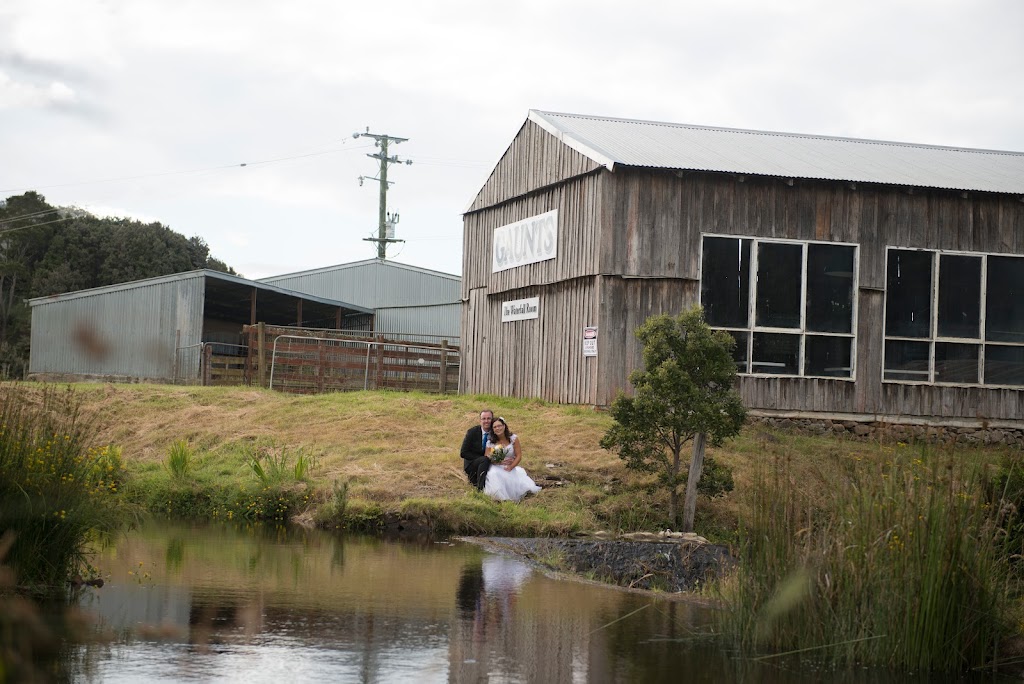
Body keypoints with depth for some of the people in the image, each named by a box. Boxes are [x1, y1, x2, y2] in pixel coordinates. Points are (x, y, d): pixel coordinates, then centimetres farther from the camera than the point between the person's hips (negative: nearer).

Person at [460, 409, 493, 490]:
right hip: (471, 464, -4)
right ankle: (480, 488, -29)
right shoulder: (472, 432, -10)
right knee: (484, 459, -34)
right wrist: (482, 458, -19)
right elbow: (463, 453, -11)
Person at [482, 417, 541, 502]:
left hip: (512, 468, 0)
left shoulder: (513, 438, -1)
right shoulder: (490, 442, 2)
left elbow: (519, 456, -3)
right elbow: (486, 458, 3)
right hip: (497, 468, 0)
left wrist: (510, 467, -16)